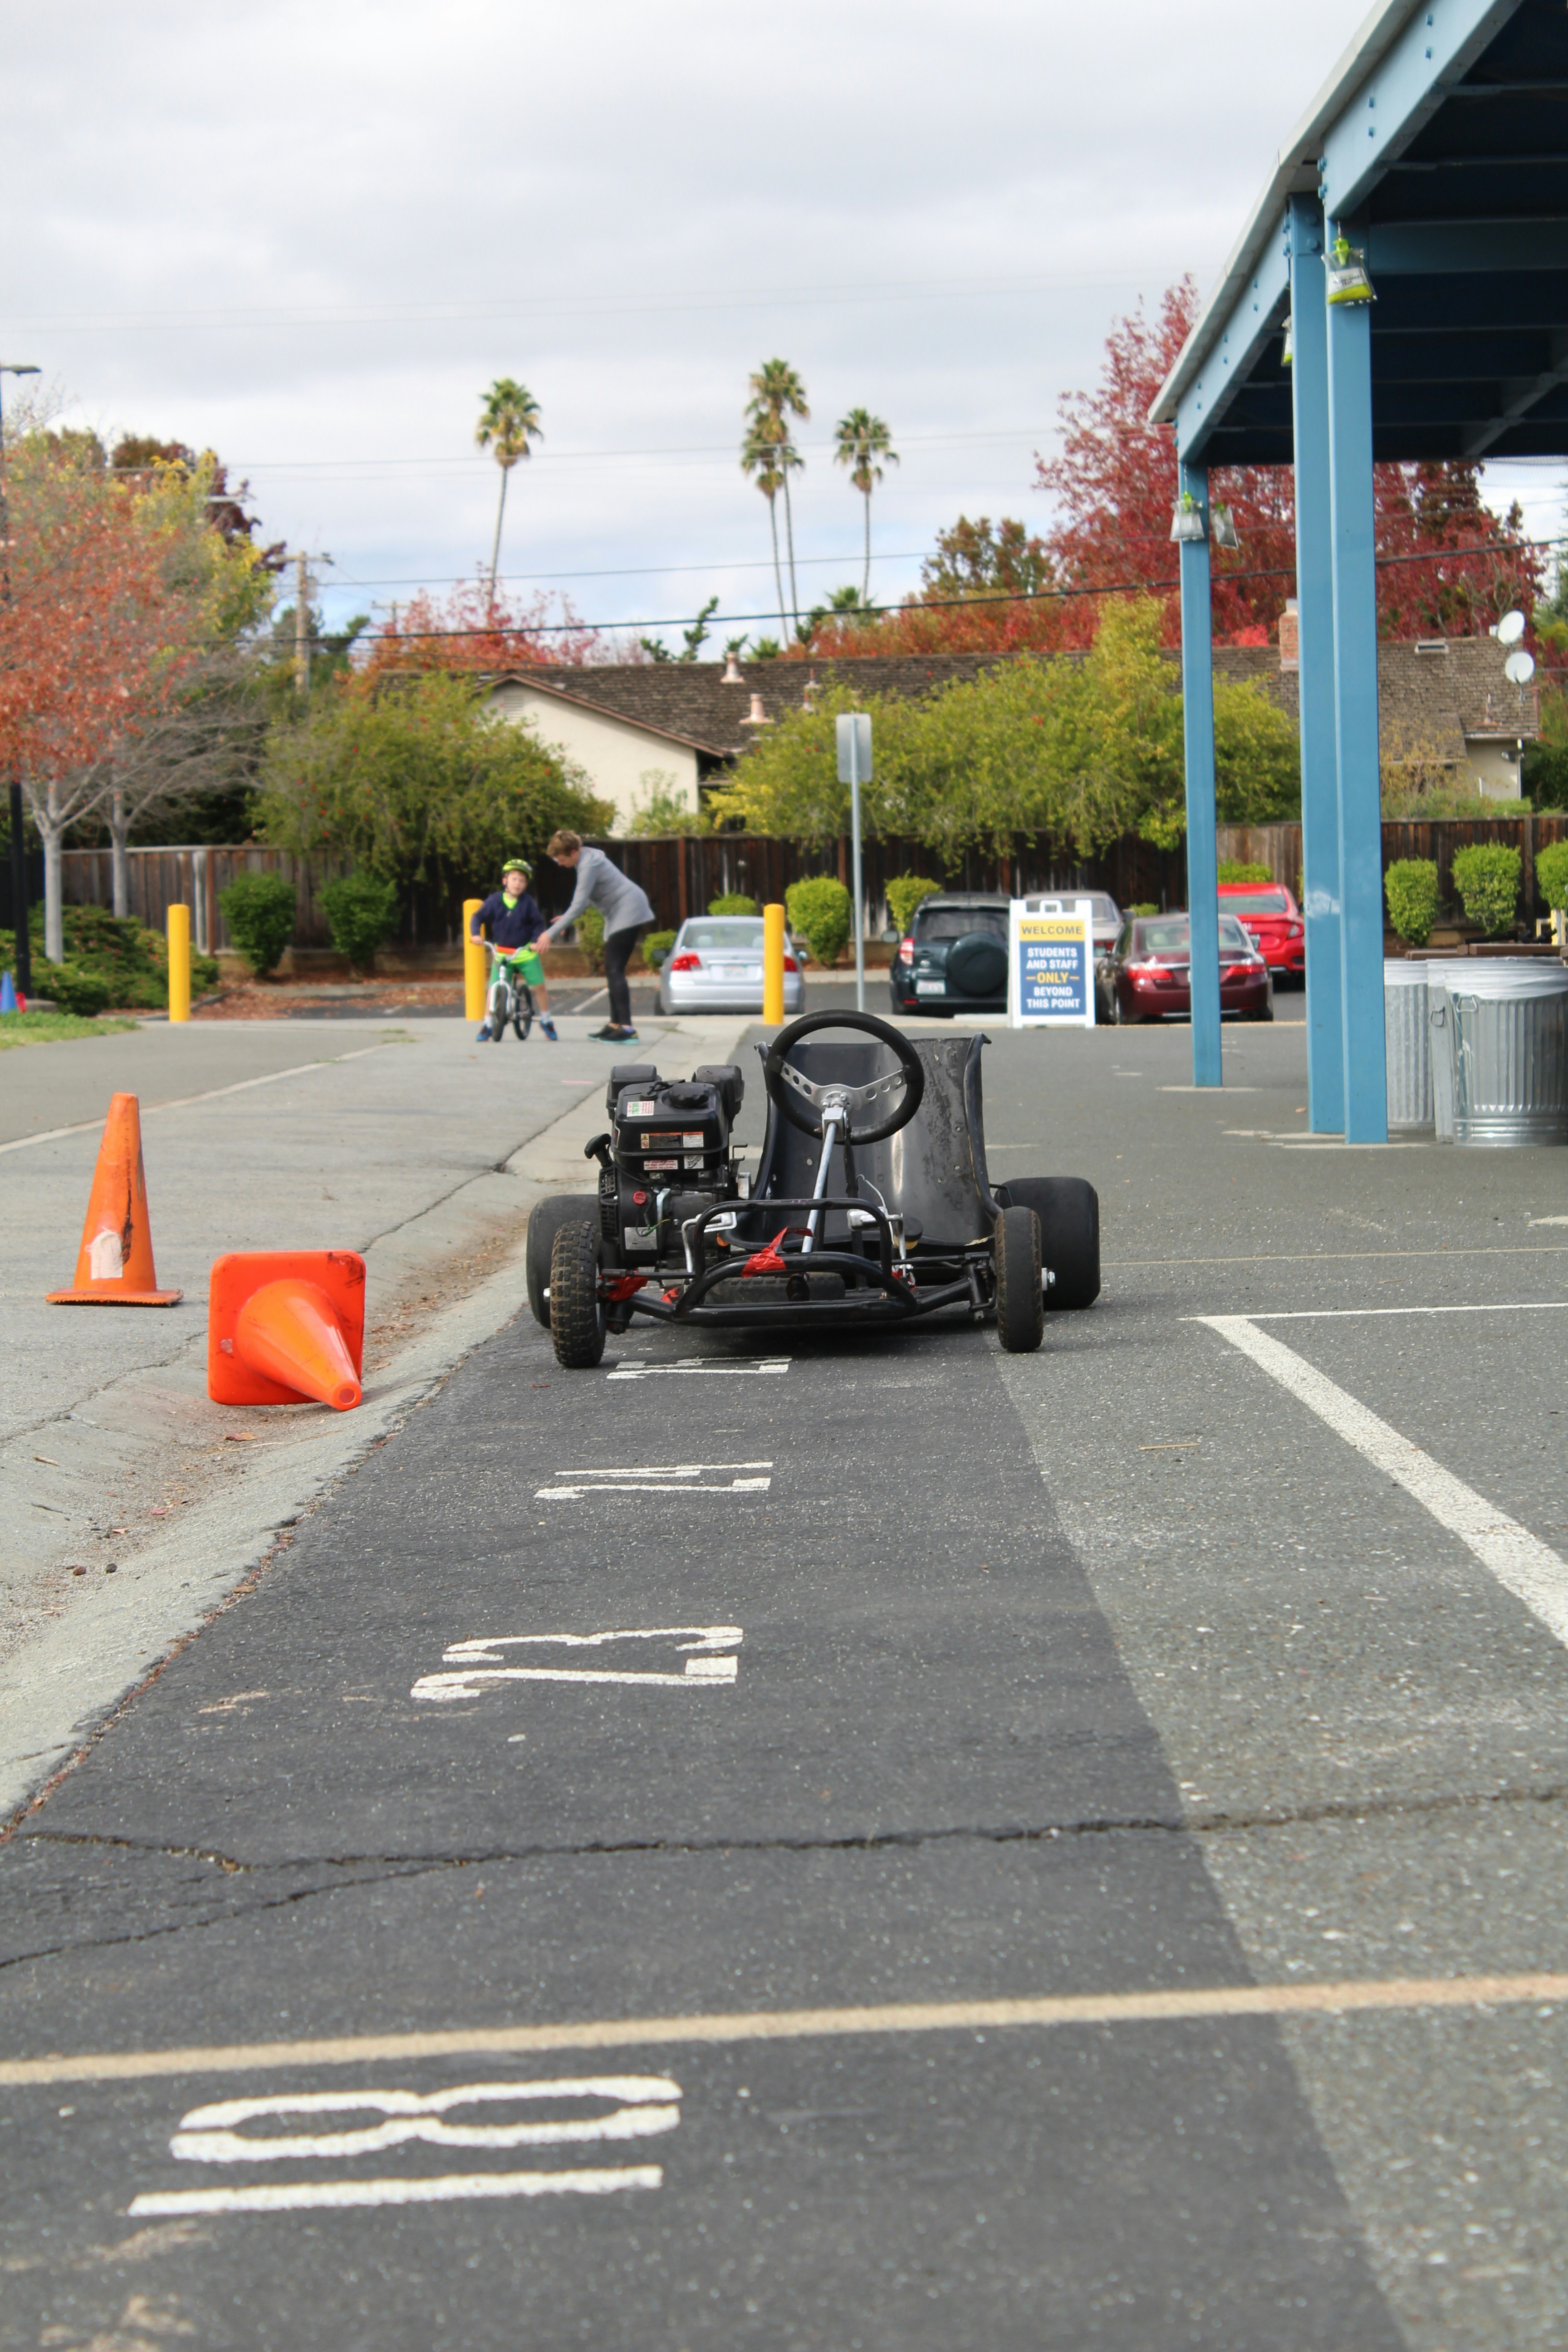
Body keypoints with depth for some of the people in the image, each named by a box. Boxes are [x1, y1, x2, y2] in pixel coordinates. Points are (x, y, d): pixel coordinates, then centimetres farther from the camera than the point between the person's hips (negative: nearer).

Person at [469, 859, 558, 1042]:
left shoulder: (527, 902, -5)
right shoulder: (495, 900, -5)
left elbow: (538, 923, 0)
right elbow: (479, 917, -2)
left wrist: (536, 941, -14)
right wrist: (476, 933, -18)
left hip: (526, 952, 0)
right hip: (502, 954, 0)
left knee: (539, 985, -4)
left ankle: (546, 1021, 15)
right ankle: (488, 1024, 5)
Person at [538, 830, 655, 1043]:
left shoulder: (589, 866, -21)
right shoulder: (586, 858, 9)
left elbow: (579, 905, -26)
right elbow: (586, 900, 20)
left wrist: (551, 933, -24)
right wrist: (567, 918, 11)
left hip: (628, 912, -11)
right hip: (618, 916, 11)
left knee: (615, 970, -16)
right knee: (612, 970, 11)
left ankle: (626, 1027, -22)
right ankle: (615, 1024, 16)